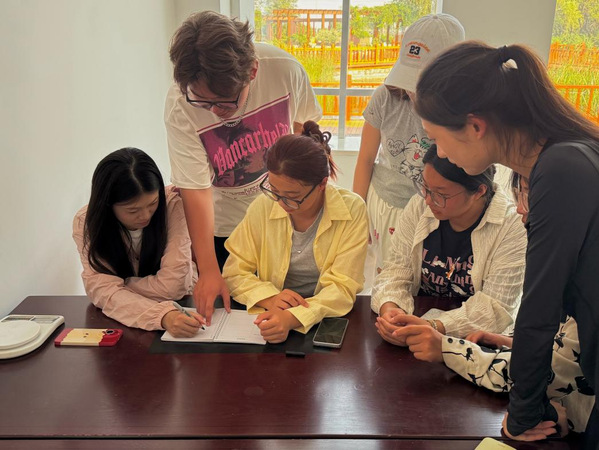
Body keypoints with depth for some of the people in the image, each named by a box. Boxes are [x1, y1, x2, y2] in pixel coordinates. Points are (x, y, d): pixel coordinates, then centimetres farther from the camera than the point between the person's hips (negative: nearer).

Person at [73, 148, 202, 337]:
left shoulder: (173, 203, -20)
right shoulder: (86, 222, -13)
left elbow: (171, 285, -22)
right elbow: (102, 290, -24)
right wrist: (163, 315, -39)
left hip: (181, 305, 1)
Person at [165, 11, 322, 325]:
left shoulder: (284, 70, -23)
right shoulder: (180, 106, -27)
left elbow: (304, 123, -1)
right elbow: (195, 190, -25)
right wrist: (209, 271, -25)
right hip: (220, 227, -1)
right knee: (221, 310, 9)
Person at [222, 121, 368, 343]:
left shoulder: (352, 210, -12)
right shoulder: (263, 207, -5)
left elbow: (342, 288, -15)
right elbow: (234, 272, 0)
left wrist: (292, 318, -32)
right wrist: (269, 297, -20)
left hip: (328, 321, -1)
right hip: (272, 316, 2)